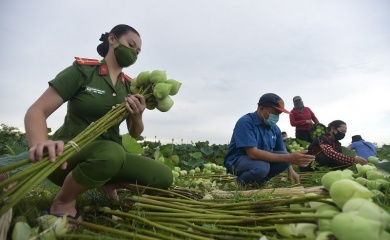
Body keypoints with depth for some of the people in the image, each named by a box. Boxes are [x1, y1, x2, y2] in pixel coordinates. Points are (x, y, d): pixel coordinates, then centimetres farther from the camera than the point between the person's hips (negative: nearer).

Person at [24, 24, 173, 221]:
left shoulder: (130, 86, 7)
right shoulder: (82, 70, -7)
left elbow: (135, 134, 10)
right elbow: (36, 111, -13)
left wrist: (137, 117, -14)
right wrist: (39, 143, -35)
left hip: (110, 155, 5)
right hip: (68, 154, -4)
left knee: (164, 177, -13)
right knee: (111, 152, -39)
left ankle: (108, 183, 12)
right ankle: (63, 202, -8)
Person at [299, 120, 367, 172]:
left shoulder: (337, 144, 4)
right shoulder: (323, 139, -21)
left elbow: (341, 159, -5)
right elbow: (332, 154, -40)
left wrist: (355, 162, -21)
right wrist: (354, 159, -43)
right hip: (308, 169, -8)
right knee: (327, 156, -31)